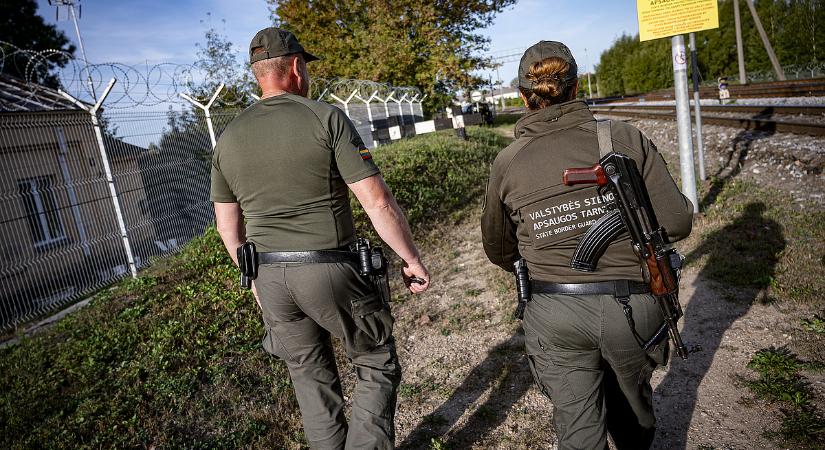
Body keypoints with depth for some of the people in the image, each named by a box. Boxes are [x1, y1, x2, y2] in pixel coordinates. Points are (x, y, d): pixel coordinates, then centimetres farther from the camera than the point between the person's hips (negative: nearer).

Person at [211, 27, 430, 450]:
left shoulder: (227, 139, 6)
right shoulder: (326, 118, -10)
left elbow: (227, 225, 11)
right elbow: (378, 201, -15)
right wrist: (412, 259, -4)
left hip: (269, 277, 5)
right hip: (331, 271, -5)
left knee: (312, 378, 20)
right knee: (377, 365, 15)